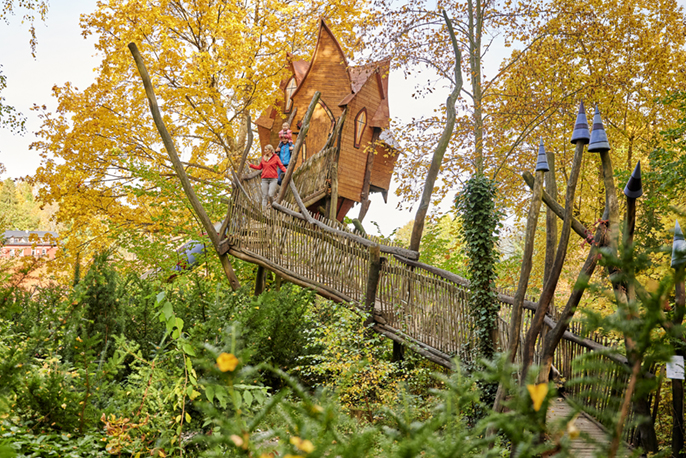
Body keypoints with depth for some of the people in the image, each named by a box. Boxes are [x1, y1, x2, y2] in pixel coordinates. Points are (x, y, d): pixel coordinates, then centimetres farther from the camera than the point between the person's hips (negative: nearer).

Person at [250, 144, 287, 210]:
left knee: (270, 194, -15)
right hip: (264, 179, 3)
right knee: (264, 196, 1)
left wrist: (286, 171, -17)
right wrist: (251, 165, 14)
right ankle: (264, 210, 5)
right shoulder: (263, 158, 13)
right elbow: (259, 167, 20)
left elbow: (281, 166, 0)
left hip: (273, 179, -3)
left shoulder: (276, 157, 2)